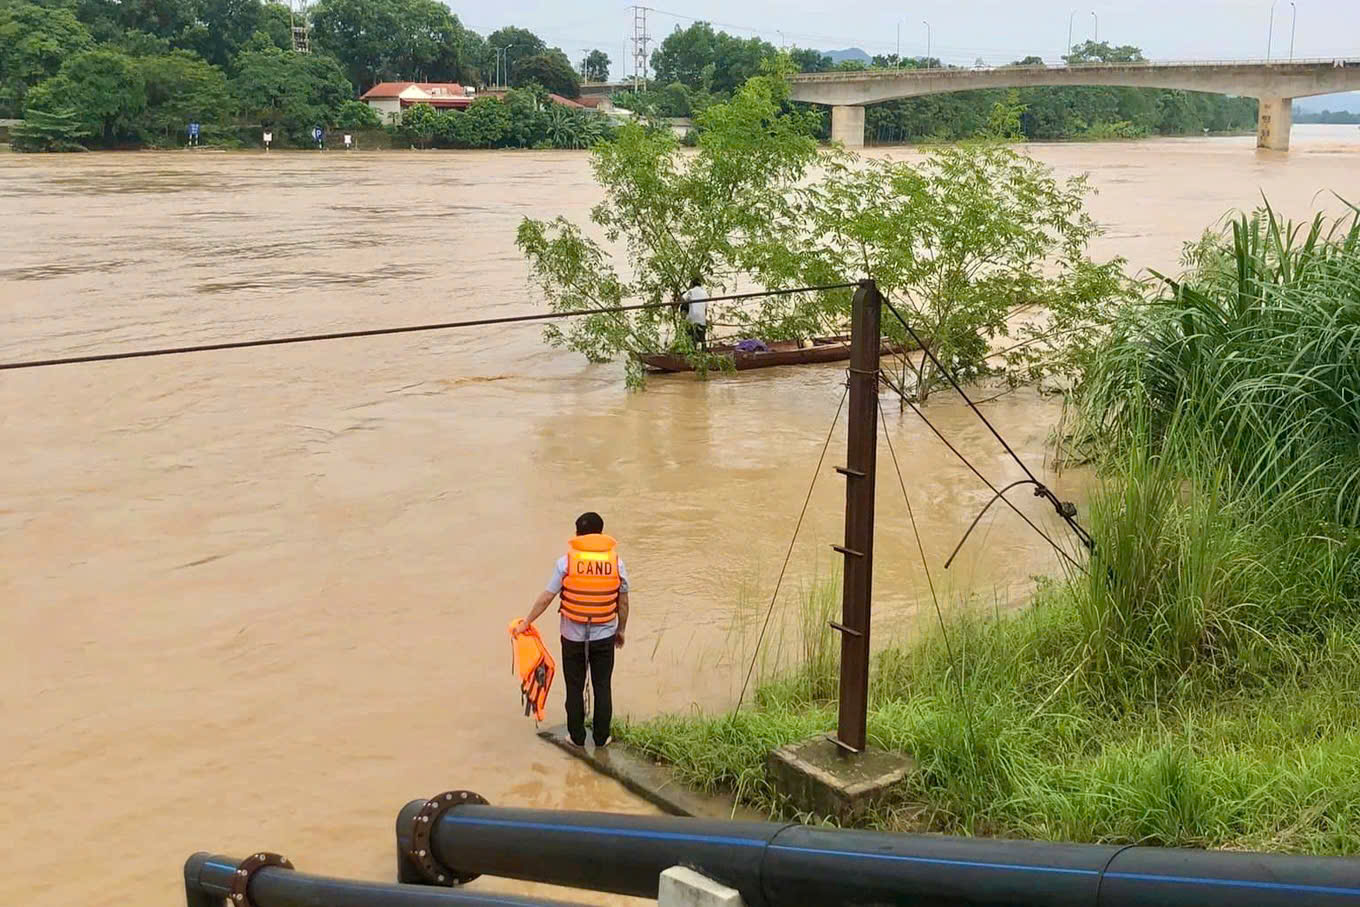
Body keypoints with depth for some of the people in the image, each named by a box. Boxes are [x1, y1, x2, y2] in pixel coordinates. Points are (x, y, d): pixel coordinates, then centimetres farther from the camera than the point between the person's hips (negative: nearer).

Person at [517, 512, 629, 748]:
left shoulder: (566, 562, -11)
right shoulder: (616, 562, -5)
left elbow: (546, 597, -8)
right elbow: (623, 602, 2)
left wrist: (527, 622, 4)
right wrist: (621, 630, 16)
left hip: (573, 637, -1)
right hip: (605, 636, 1)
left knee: (574, 687, 13)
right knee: (602, 687, 13)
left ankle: (577, 736, 21)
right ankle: (601, 737, 19)